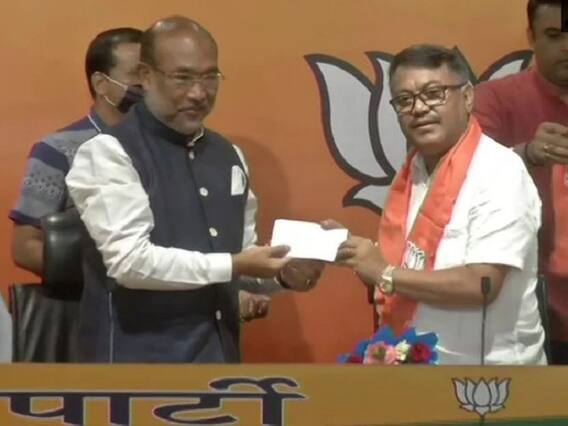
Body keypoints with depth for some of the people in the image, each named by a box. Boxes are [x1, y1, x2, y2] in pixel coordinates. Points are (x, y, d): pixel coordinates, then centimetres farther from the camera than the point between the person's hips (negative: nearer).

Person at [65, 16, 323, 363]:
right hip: (141, 360, -7)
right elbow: (130, 260, -19)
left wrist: (282, 274, -3)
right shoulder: (110, 153, -9)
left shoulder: (229, 156, 13)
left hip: (218, 355, 7)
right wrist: (233, 266, -19)